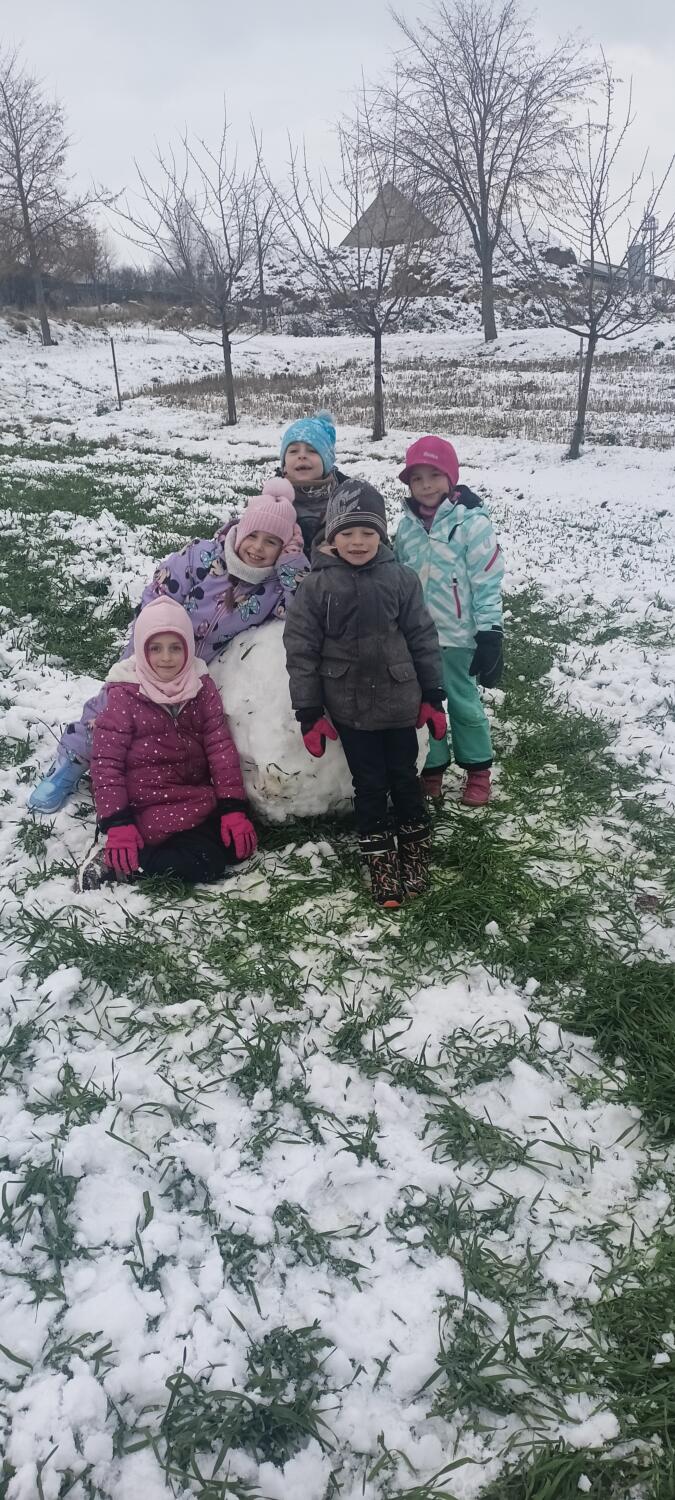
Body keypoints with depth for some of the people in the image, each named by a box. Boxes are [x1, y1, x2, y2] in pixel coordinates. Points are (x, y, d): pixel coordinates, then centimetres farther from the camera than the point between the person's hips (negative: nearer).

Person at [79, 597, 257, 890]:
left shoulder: (201, 685, 1)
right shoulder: (125, 693, -11)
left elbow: (220, 745, -3)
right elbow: (105, 761, -11)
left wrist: (234, 808, -12)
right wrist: (118, 826, -19)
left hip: (195, 796, 6)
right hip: (151, 804, -6)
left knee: (241, 844, -8)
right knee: (206, 863, -20)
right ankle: (117, 862, -9)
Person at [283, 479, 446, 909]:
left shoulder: (401, 579, -4)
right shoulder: (317, 586, -8)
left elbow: (423, 638, 1)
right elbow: (301, 649, -5)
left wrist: (432, 696, 2)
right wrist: (309, 712, -6)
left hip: (398, 701, 1)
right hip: (349, 708, -1)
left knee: (405, 779, 12)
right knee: (369, 786, 8)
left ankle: (416, 856, 29)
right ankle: (381, 865, 21)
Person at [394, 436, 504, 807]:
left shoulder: (472, 522, -14)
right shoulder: (407, 525, 4)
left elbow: (488, 584, -14)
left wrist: (490, 638, -15)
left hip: (458, 637, -5)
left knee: (464, 704, 9)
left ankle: (478, 771, 27)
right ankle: (432, 770, 29)